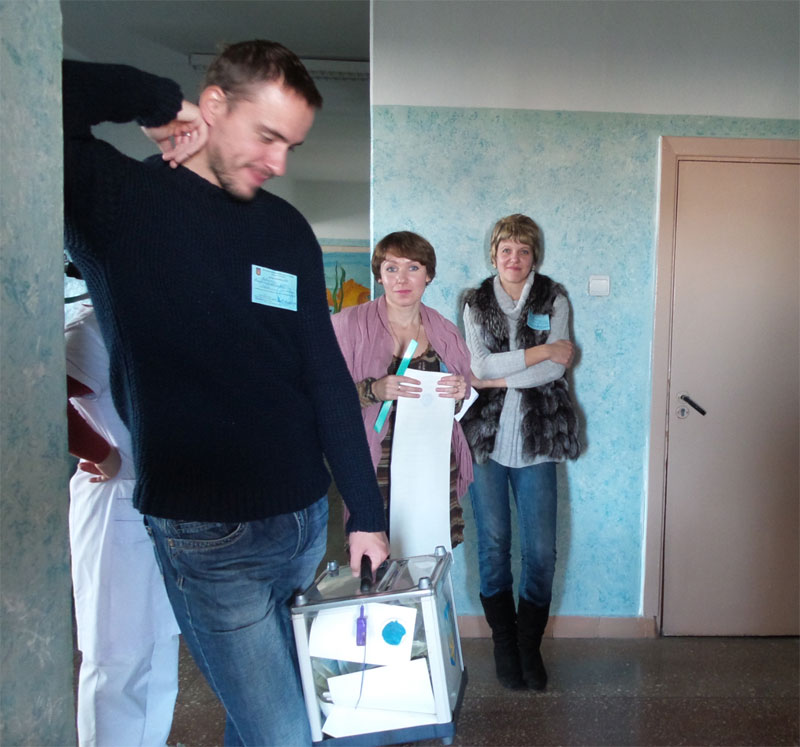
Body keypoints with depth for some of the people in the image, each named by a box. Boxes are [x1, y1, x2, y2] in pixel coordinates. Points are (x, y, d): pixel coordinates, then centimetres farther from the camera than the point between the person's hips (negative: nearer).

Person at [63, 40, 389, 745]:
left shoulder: (287, 228, 7)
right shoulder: (117, 197, -5)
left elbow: (327, 375, 6)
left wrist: (366, 515, 5)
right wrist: (158, 100, -11)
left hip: (307, 520, 5)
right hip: (207, 534, -4)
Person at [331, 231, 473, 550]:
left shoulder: (445, 332, 10)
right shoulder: (350, 324, -3)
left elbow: (466, 404, 20)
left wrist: (459, 394, -2)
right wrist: (373, 391, -22)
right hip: (376, 474, -3)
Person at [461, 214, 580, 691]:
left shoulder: (554, 300, 5)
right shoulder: (476, 304, 7)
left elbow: (557, 368, -8)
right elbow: (481, 364, -8)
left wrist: (499, 377, -11)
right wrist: (540, 351, -10)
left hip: (536, 440, 0)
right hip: (486, 439, 1)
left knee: (541, 551, 2)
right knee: (494, 545, 7)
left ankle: (530, 647, 23)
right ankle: (504, 645, 26)